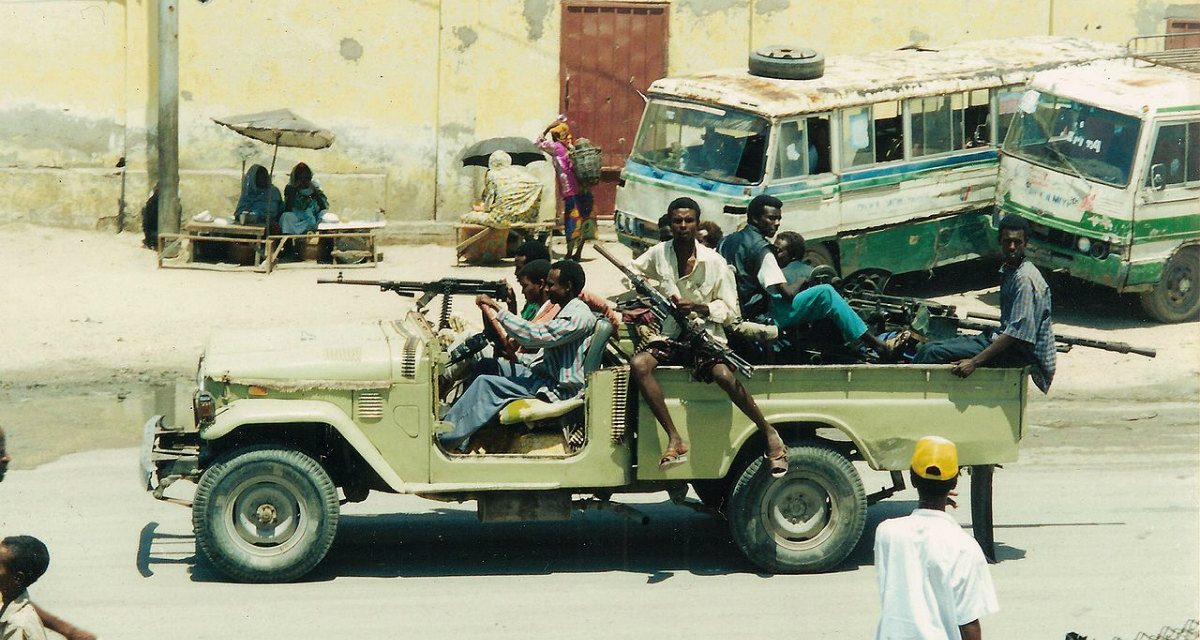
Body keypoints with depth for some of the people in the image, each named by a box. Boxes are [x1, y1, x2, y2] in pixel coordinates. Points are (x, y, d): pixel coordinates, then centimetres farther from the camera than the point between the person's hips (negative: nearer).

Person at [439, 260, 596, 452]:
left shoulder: (579, 315, -18)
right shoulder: (567, 310, 15)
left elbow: (536, 336, -26)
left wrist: (498, 308, -23)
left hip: (560, 389, -11)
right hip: (548, 375, 11)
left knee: (486, 384, -19)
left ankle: (445, 440, -17)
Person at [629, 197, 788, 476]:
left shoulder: (715, 262, -3)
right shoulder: (657, 255, 3)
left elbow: (731, 311, 0)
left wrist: (698, 308, -17)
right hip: (669, 336, 3)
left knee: (724, 375, -33)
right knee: (639, 364, -29)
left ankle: (770, 434, -12)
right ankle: (675, 441, -28)